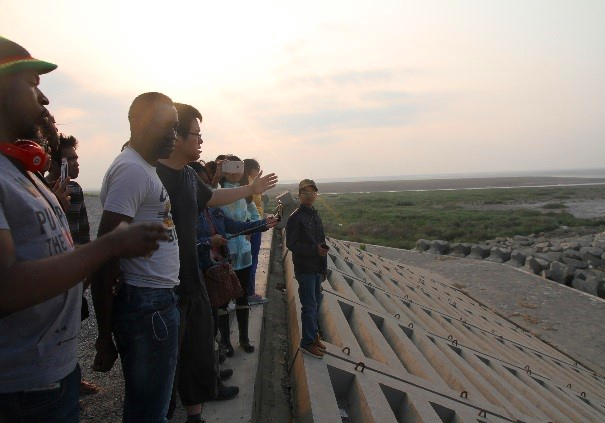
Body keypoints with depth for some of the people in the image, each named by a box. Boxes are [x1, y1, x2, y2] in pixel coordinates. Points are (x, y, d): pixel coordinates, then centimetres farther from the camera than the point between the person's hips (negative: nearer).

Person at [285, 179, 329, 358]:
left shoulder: (315, 215, 11)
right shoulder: (296, 217, -13)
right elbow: (291, 244, -18)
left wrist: (324, 268, 15)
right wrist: (314, 249, -26)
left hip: (316, 268, 8)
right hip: (304, 268, -8)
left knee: (316, 303, 16)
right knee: (309, 306, -1)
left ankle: (313, 335, 31)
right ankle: (307, 342, 13)